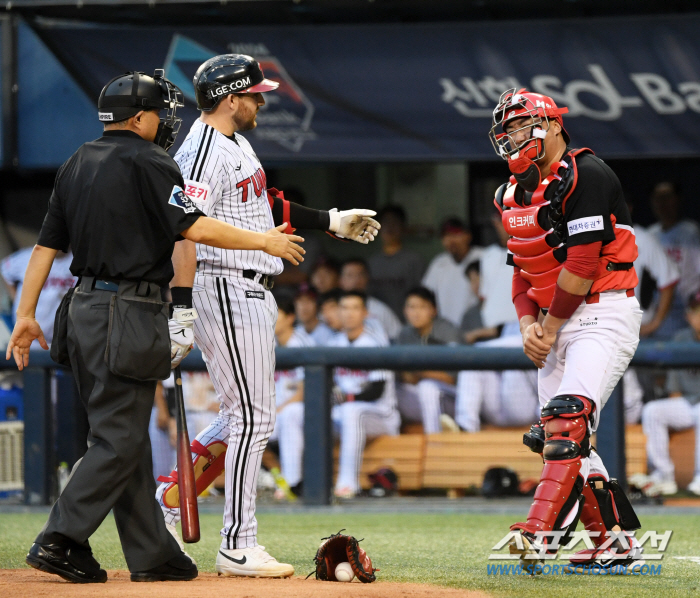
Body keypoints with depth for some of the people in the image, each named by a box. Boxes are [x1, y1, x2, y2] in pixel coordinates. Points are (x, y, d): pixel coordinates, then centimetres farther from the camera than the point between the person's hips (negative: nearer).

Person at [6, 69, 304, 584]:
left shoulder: (77, 165, 14)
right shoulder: (148, 163, -9)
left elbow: (46, 244, 13)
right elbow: (195, 228, -16)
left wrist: (26, 316, 14)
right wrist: (264, 241, -5)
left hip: (85, 310, 9)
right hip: (129, 313, -9)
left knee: (126, 435, 11)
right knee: (120, 439, -6)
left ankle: (152, 553, 13)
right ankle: (60, 541, -13)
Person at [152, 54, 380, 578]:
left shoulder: (236, 144, 17)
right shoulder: (204, 152, -16)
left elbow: (265, 205, 28)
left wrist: (331, 221, 29)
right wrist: (182, 307, -30)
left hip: (254, 294, 10)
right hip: (224, 292, -10)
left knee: (247, 417, 15)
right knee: (252, 417, -8)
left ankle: (167, 501, 19)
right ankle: (238, 546, -4)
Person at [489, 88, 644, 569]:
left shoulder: (585, 176, -12)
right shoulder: (513, 195, 16)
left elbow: (583, 263, -17)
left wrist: (551, 327, -12)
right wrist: (529, 325, 2)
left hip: (604, 314, -10)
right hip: (556, 324, 10)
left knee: (568, 419, -23)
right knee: (559, 437, 5)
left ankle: (542, 530, -35)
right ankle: (617, 541, 11)